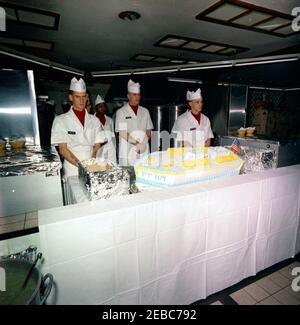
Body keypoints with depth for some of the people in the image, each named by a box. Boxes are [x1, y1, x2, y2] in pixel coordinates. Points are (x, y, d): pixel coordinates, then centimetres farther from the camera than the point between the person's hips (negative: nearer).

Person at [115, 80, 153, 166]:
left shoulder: (145, 111, 15)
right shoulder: (121, 112, 3)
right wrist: (137, 144, -11)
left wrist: (143, 144, -6)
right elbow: (122, 133, -5)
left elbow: (149, 131, 12)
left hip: (143, 150, 3)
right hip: (127, 151, -3)